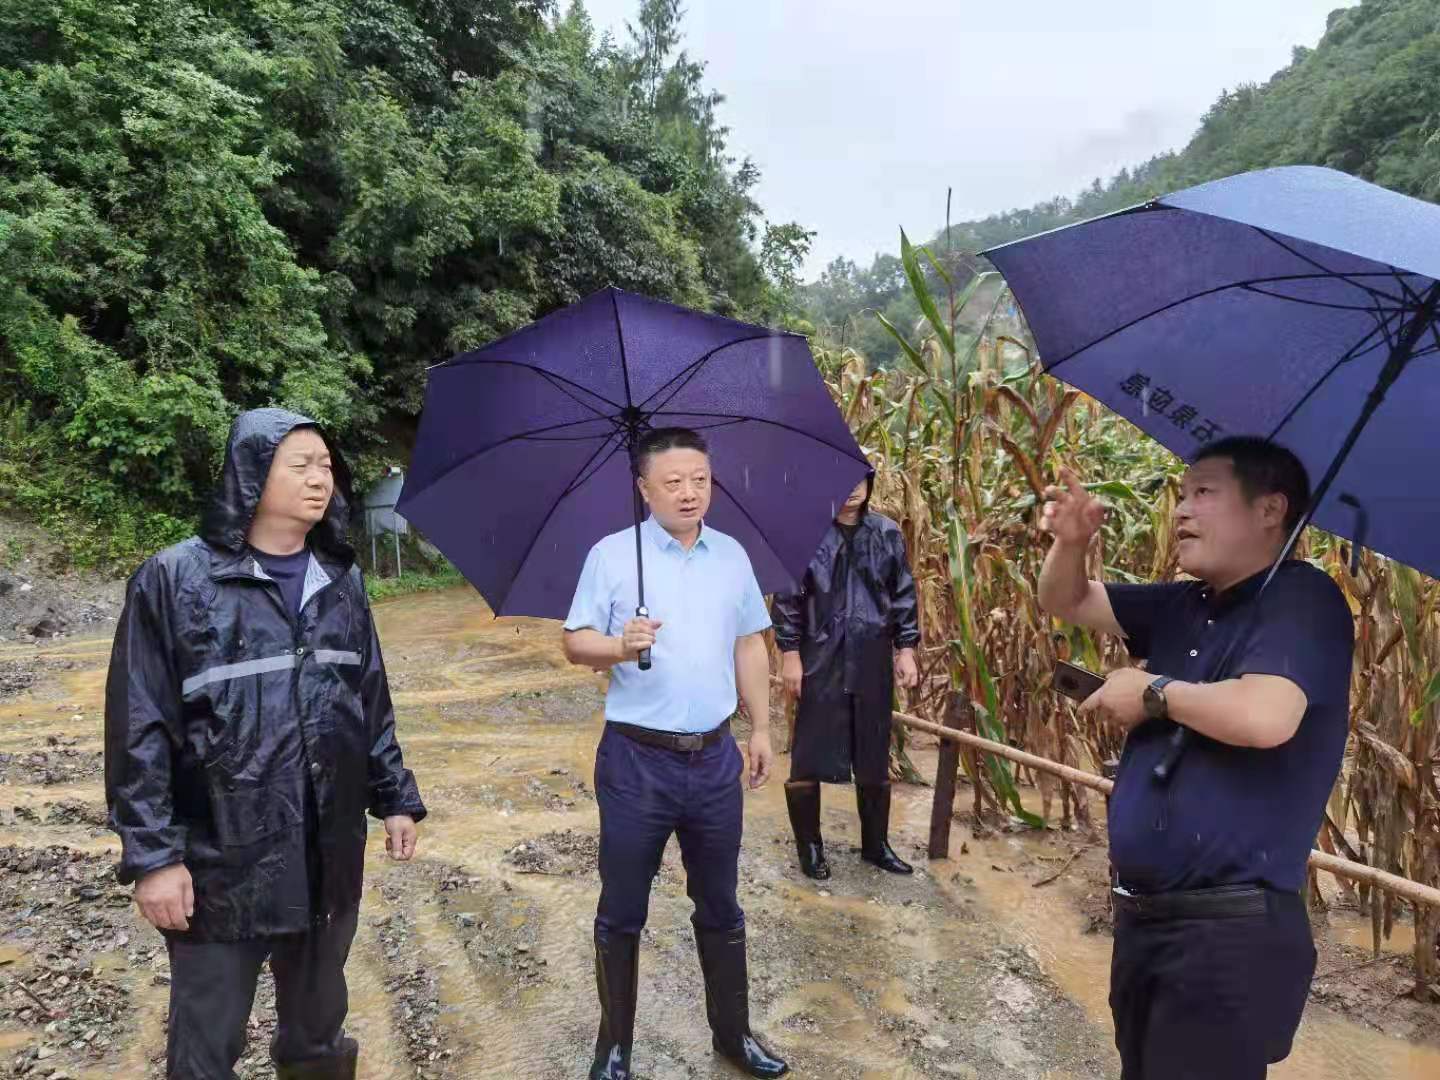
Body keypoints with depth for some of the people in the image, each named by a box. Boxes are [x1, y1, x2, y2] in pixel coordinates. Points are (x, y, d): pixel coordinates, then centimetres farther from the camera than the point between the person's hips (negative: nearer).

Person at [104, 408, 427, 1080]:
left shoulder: (341, 580, 6)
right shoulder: (176, 580, -9)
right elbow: (139, 728, -9)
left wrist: (395, 798, 12)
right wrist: (151, 853, -12)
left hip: (330, 850, 5)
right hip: (220, 856, -4)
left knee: (318, 1024, 20)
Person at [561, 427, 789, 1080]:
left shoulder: (732, 556, 6)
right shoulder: (611, 554, -6)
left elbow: (750, 645, 12)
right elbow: (575, 644, -7)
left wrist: (762, 729, 11)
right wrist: (619, 646, -28)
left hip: (715, 757, 4)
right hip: (636, 758, -3)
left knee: (720, 906, 17)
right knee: (622, 912, 9)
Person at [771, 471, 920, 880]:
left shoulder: (887, 533, 6)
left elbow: (904, 595, 10)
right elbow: (787, 596, -5)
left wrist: (906, 649, 5)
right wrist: (790, 653, -9)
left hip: (873, 662, 4)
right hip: (820, 662, -3)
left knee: (875, 757, 13)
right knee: (809, 756, 3)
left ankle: (876, 843, 29)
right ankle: (809, 846, 20)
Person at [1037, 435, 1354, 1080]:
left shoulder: (1302, 598, -13)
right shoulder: (1185, 605, 12)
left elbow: (1263, 717, -31)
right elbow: (1066, 602, 19)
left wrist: (1153, 691, -13)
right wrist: (1071, 541, -3)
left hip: (1230, 928, -8)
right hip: (1143, 913, 9)